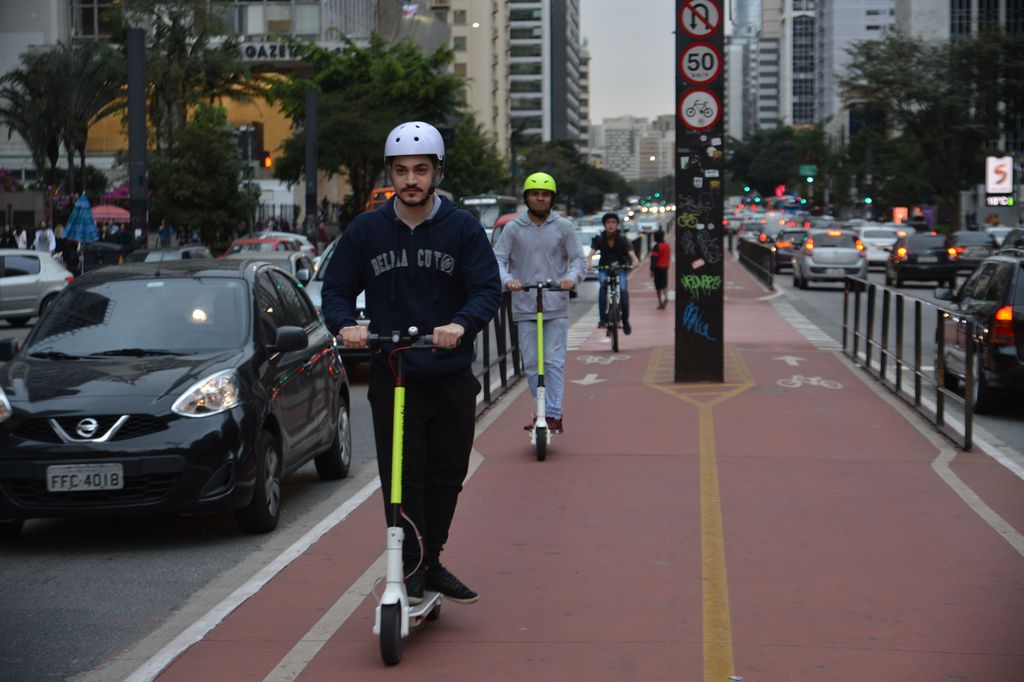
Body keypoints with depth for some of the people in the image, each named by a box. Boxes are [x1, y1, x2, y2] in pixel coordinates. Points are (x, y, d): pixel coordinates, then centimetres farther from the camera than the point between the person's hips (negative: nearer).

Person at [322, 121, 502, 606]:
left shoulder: (463, 228, -2)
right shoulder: (366, 231, 2)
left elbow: (488, 289, -9)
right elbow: (337, 289, 4)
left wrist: (461, 324, -29)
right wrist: (346, 325, -18)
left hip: (452, 378, 1)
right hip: (392, 378, -1)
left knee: (447, 476, 11)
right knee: (402, 479, -2)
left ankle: (431, 562, 26)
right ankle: (411, 569, 8)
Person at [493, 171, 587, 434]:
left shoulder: (564, 227, 4)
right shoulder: (513, 228, 5)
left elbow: (579, 259, 3)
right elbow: (498, 259, 1)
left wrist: (572, 277, -18)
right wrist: (507, 279, -20)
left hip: (556, 306, -1)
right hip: (525, 307, 1)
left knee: (554, 362, -6)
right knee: (531, 363, 4)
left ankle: (553, 414, -4)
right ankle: (542, 410, 17)